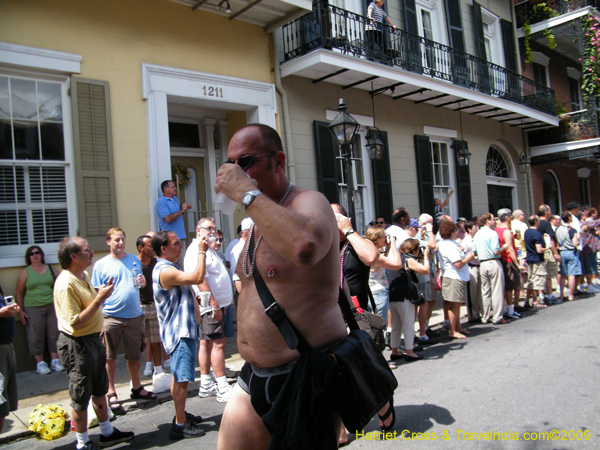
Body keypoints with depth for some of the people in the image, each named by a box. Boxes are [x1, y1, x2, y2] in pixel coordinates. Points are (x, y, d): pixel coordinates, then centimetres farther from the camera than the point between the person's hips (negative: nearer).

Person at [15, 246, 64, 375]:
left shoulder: (50, 269, 7)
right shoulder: (26, 272, 2)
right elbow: (19, 293, 4)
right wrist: (21, 311, -2)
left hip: (52, 306, 2)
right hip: (33, 308, -2)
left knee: (54, 334, 3)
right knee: (36, 336, 0)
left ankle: (55, 360, 13)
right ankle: (40, 363, 10)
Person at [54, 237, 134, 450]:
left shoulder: (83, 275, 7)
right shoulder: (66, 284, -24)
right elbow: (76, 323, -27)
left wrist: (101, 292, 7)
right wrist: (99, 298, -27)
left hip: (93, 339, 10)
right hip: (77, 345, -10)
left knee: (100, 390, 21)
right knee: (81, 398, 7)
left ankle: (107, 433, 37)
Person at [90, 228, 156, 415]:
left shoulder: (134, 260, 11)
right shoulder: (101, 264, 0)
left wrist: (142, 282, -4)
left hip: (134, 315, 3)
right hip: (111, 317, -3)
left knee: (135, 355, 13)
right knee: (110, 357, 3)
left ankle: (136, 388, 30)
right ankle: (112, 394, 17)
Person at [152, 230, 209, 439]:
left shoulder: (170, 268, 14)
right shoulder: (165, 271, -22)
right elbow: (198, 278, -30)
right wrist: (201, 251, -23)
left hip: (182, 329, 11)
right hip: (179, 332, -11)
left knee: (179, 377, 19)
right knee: (182, 379, -5)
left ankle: (181, 414, 30)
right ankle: (180, 424, 4)